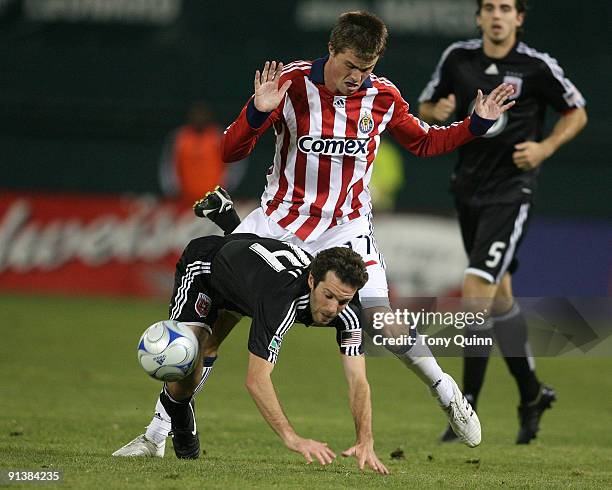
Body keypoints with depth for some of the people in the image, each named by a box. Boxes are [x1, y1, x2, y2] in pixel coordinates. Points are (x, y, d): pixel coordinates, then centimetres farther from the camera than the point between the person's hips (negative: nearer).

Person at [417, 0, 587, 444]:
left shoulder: (537, 67, -9)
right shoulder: (458, 57, 3)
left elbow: (577, 112, 3)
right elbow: (425, 107, 14)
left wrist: (545, 147, -13)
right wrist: (437, 113, -10)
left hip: (511, 192, -6)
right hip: (469, 188, 6)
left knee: (476, 290, -17)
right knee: (499, 297, 15)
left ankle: (467, 409, -12)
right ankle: (532, 394, 32)